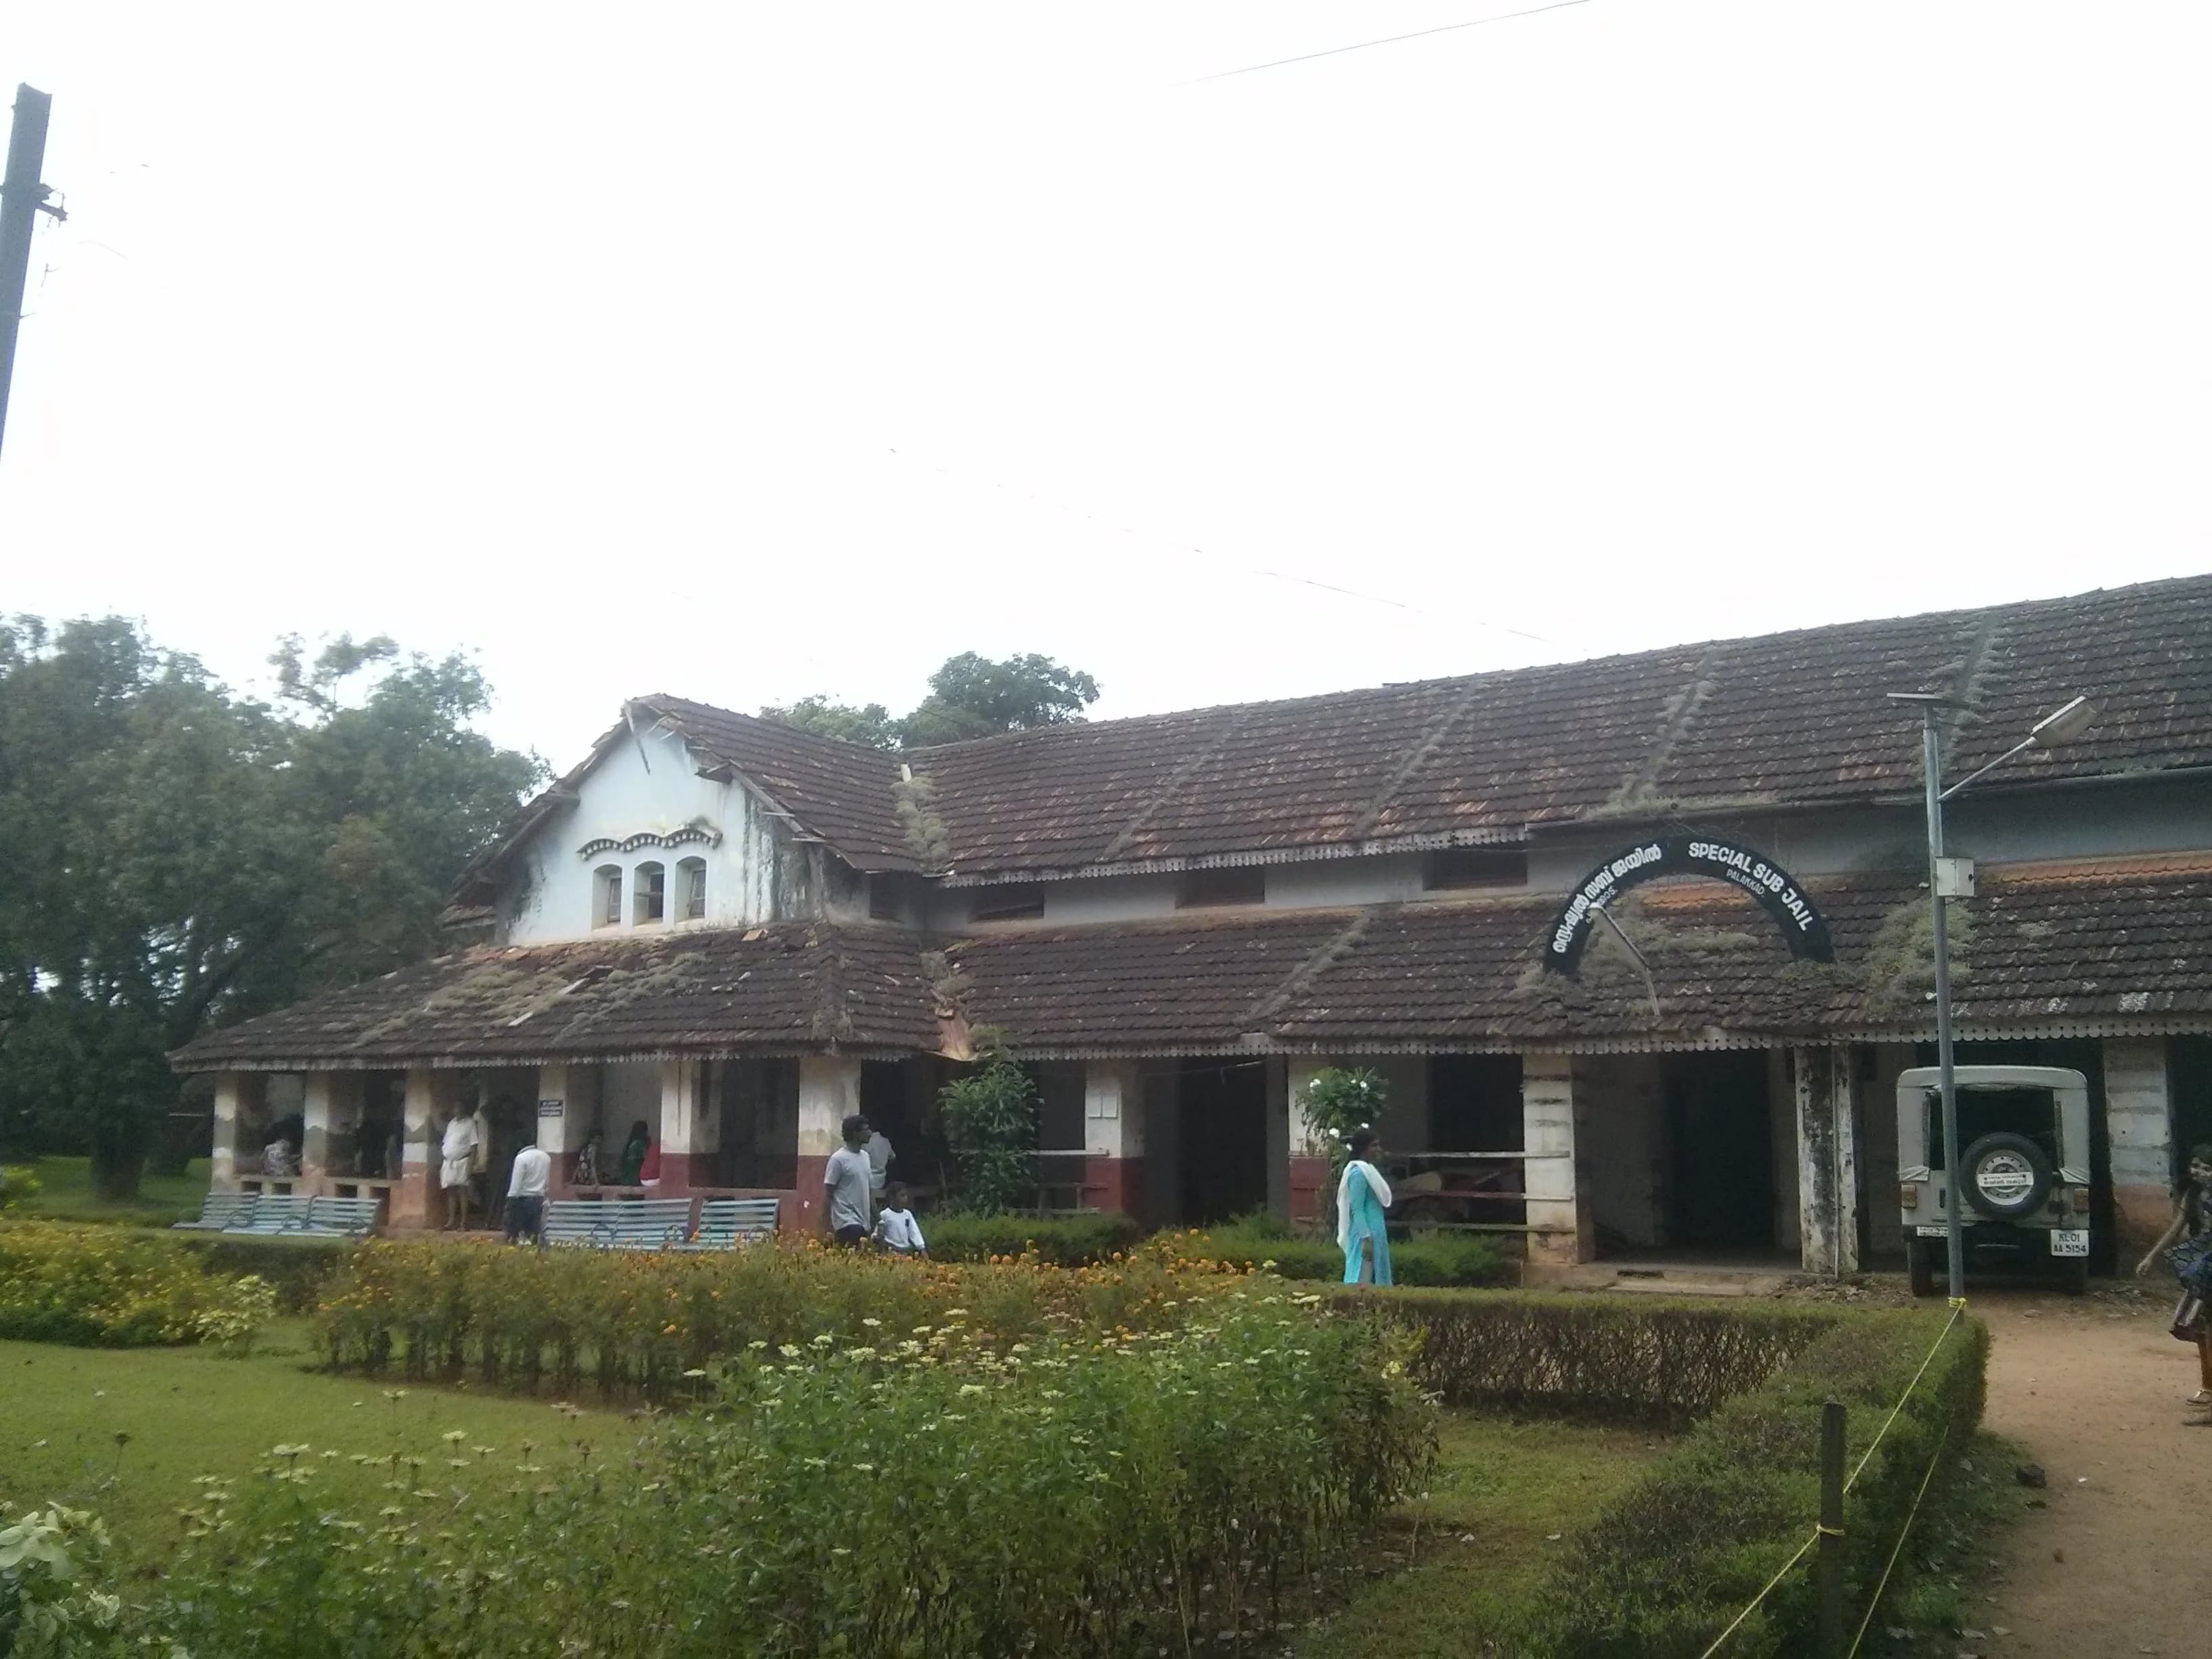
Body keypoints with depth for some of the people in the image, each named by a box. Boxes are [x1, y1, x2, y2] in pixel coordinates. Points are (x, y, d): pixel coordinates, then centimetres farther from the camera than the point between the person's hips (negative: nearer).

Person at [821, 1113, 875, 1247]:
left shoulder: (865, 1156, 13)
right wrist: (827, 1228, -11)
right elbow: (827, 1195, -9)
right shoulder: (838, 1159, -10)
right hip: (847, 1222, -8)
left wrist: (876, 1218, 17)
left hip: (863, 1222, 8)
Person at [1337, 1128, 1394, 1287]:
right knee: (1362, 1280, -6)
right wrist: (1366, 1239, -22)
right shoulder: (1359, 1173, -17)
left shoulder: (1367, 1170, 13)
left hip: (1375, 1233, 10)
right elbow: (1357, 1210, -20)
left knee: (1374, 1278, 13)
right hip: (1366, 1235, -10)